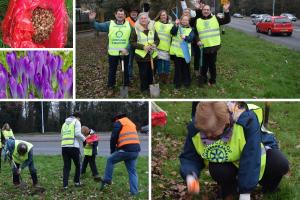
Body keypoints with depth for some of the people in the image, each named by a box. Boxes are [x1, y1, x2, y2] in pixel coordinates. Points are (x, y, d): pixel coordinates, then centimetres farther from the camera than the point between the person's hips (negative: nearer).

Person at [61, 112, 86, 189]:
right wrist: (84, 139, 5)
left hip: (64, 147, 5)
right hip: (74, 147, -5)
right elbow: (77, 133, -10)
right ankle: (77, 182, 19)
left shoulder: (65, 123, 23)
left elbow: (62, 136, 18)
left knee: (66, 167, 6)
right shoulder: (76, 122, 4)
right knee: (77, 165, 13)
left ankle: (65, 185, 0)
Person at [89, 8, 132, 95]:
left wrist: (127, 49, -18)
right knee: (112, 71, 10)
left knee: (126, 70, 16)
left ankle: (127, 86, 33)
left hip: (125, 53, 0)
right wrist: (92, 20, -29)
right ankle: (111, 87, 23)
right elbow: (98, 26, -9)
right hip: (113, 53, 0)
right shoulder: (110, 24, -2)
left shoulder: (129, 25, -2)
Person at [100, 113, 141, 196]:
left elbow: (113, 138, 2)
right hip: (135, 150, 6)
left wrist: (112, 151, 15)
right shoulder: (131, 123, 30)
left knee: (110, 160, 14)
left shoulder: (118, 123, 7)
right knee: (132, 171, 10)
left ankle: (107, 180, 13)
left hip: (126, 149, -6)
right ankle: (134, 192, 3)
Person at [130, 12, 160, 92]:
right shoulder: (136, 30, -4)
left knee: (151, 72, 7)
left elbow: (157, 39, 14)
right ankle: (144, 88, 14)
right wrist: (143, 47, -17)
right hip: (141, 55, -3)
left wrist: (154, 44, -10)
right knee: (143, 73, 0)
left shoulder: (152, 29, 8)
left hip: (152, 54, 3)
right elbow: (132, 42, -6)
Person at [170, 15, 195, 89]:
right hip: (176, 51, 0)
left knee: (186, 67, 8)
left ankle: (186, 82, 23)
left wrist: (185, 37, -32)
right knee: (177, 67, 7)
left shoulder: (190, 30, 6)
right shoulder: (177, 27, 6)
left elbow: (191, 38, -12)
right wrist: (176, 25, -29)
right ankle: (177, 83, 17)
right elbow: (173, 32, -15)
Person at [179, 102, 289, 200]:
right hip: (228, 162, 2)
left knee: (280, 164, -30)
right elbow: (189, 157, -13)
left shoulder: (247, 120, -36)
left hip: (257, 152, -1)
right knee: (217, 169, -33)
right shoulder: (195, 127, -24)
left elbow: (251, 159, -34)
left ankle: (267, 183, 6)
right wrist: (190, 175, -35)